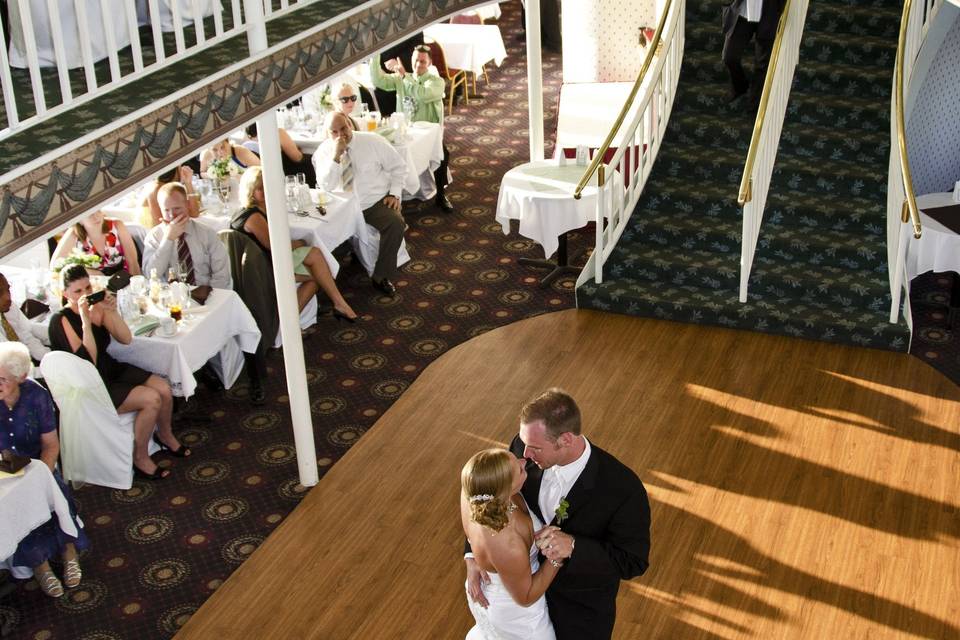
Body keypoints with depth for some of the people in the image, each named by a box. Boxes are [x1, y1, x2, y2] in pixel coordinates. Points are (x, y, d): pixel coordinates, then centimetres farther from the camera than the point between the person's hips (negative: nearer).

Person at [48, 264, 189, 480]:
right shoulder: (61, 320, -20)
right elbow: (89, 361, -29)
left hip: (111, 369, 7)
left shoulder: (97, 307, -3)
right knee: (151, 399, -21)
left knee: (164, 389, -8)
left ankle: (165, 435, 22)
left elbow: (126, 339, -4)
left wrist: (112, 311, -17)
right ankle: (140, 458, -2)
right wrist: (85, 320, -32)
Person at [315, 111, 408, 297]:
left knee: (396, 223, -30)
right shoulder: (323, 153, 0)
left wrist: (395, 193, -4)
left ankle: (381, 276, -15)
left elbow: (398, 166, 7)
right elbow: (327, 186, -15)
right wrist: (336, 156, -24)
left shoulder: (372, 141, -2)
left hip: (376, 203, -1)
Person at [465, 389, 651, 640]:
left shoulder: (623, 488, -35)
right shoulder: (524, 448, -23)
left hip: (582, 605, -3)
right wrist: (473, 556, -19)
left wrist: (573, 546, -40)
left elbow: (633, 562, -24)